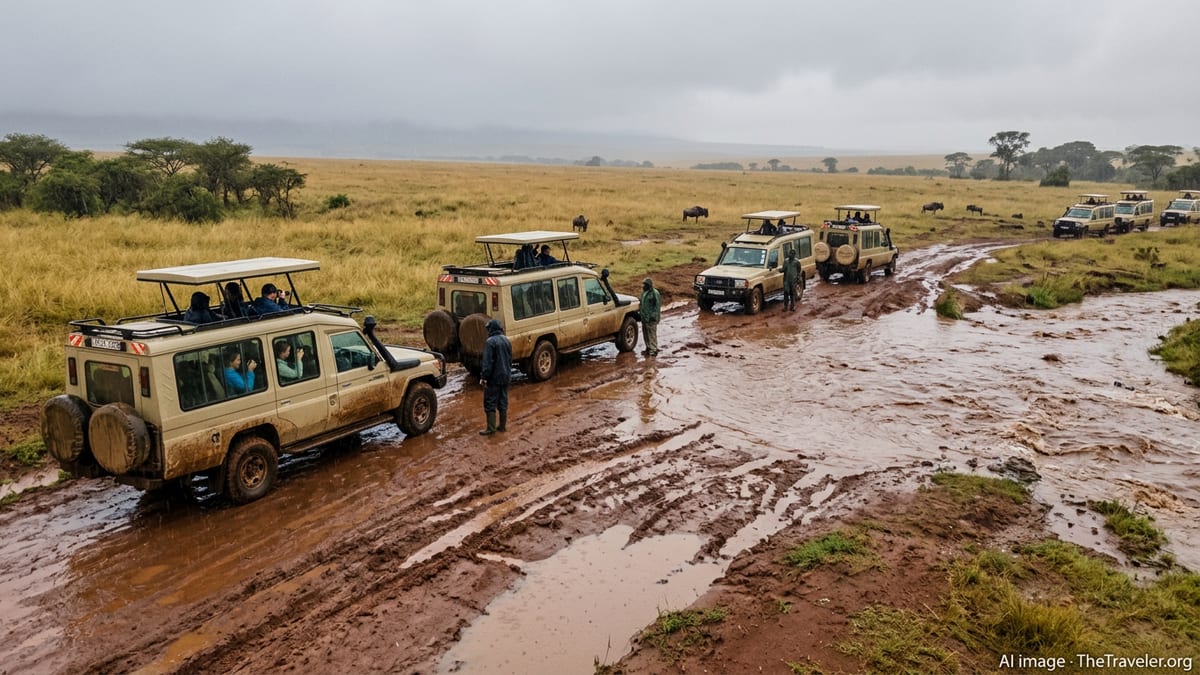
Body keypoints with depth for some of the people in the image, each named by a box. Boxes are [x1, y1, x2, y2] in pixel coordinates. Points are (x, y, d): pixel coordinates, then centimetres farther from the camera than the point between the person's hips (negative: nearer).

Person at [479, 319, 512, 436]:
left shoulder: (490, 342, -16)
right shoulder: (506, 341, 8)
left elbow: (487, 362, -19)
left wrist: (484, 376, -15)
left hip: (494, 378, -7)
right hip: (506, 377, 7)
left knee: (490, 402, -2)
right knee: (503, 401, 13)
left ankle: (491, 428, -3)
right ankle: (503, 425, 18)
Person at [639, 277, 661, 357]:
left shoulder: (654, 293, -14)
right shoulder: (644, 292, 14)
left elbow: (658, 305, -16)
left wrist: (654, 316, -20)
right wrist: (639, 311, 19)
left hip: (651, 318, -9)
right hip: (644, 317, 9)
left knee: (652, 334, -7)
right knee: (645, 334, 14)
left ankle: (653, 349, -3)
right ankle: (648, 348, 25)